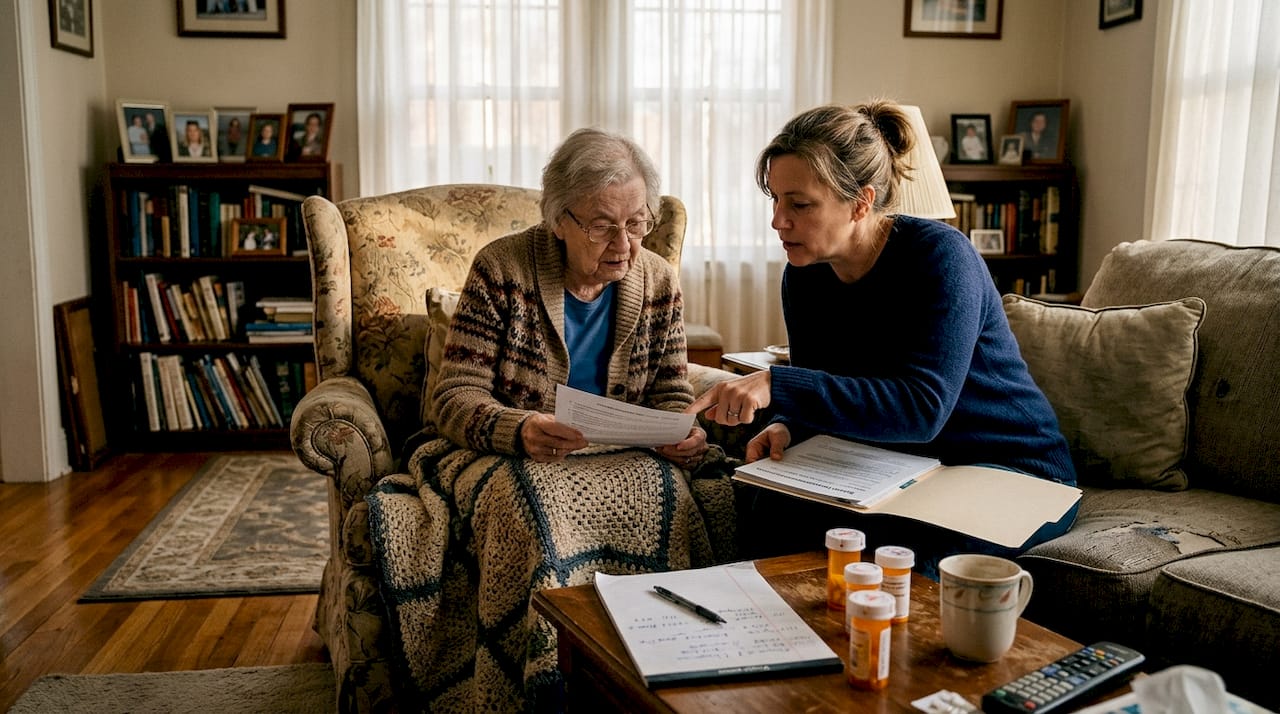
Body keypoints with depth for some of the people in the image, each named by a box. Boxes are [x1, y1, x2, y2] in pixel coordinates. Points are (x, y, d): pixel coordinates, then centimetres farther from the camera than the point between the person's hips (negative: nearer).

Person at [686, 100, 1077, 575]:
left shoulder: (939, 257, -22)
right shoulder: (805, 276, -2)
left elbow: (922, 409, -34)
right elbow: (822, 400, 6)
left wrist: (776, 385, -41)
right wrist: (785, 426, -18)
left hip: (1016, 473, -4)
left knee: (890, 539, -33)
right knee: (777, 506, -23)